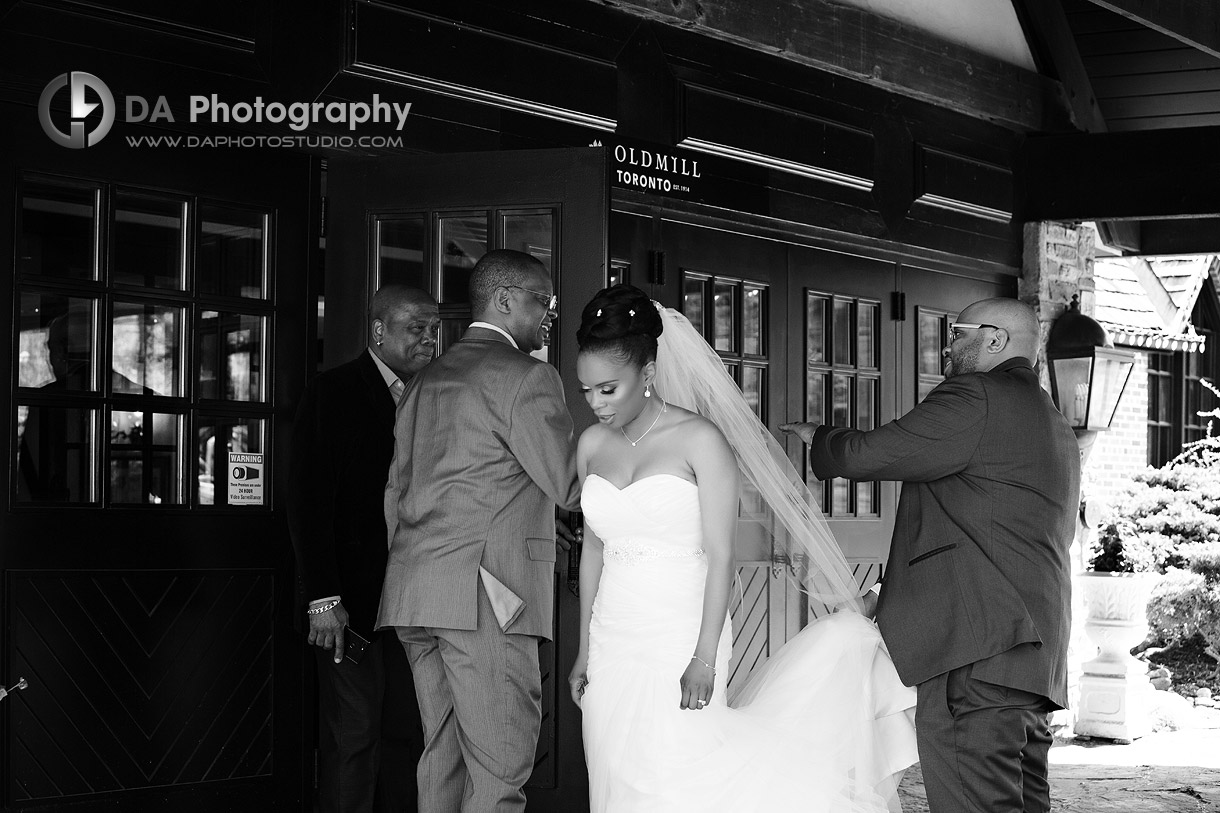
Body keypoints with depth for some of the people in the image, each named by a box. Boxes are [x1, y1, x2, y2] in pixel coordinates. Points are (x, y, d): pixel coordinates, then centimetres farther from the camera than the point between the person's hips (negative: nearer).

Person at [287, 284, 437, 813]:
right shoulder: (332, 394, -4)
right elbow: (309, 503, -9)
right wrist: (322, 598, -16)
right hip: (350, 601, -5)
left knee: (407, 736, 7)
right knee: (353, 739, -3)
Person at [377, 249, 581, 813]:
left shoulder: (425, 380, 20)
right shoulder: (526, 376, -5)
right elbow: (571, 487, -4)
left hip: (414, 595, 8)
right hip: (488, 596, -8)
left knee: (444, 755, 11)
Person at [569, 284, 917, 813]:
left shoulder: (700, 439, -8)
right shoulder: (592, 445, 8)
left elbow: (720, 556, -10)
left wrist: (704, 658, -16)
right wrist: (584, 650, 15)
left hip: (678, 645, -5)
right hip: (611, 648, 6)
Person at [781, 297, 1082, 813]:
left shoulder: (975, 396, -6)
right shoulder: (1055, 426, 25)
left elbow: (869, 454, -10)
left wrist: (817, 440, 13)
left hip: (975, 646, -10)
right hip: (1037, 651, 10)